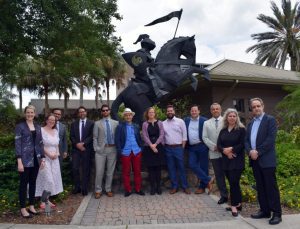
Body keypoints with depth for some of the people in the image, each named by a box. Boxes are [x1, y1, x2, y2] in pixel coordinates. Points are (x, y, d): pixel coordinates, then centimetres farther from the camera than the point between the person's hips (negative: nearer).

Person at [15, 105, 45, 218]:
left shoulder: (38, 127, 10)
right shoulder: (20, 126, -5)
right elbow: (17, 144, -10)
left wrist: (43, 158, 6)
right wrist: (19, 161, -16)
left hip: (36, 159, 5)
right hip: (25, 159, -5)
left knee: (33, 182, 12)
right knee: (24, 183, 3)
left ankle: (32, 206, 23)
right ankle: (23, 209, 14)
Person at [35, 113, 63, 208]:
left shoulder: (55, 131, 11)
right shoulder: (42, 130, -9)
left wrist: (56, 153, 0)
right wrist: (49, 154, -14)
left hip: (54, 158, 7)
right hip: (45, 158, -6)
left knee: (53, 179, 6)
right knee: (47, 179, -7)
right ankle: (44, 201, 4)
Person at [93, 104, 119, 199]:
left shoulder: (116, 123, 6)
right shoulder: (97, 123, 4)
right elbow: (95, 137, 3)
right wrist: (96, 148, -5)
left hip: (112, 149, 1)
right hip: (101, 150, -1)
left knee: (110, 171, 9)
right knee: (99, 171, 2)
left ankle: (108, 189, 23)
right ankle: (98, 190, 16)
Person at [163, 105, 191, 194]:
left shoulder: (180, 121, -1)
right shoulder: (163, 123, 6)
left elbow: (184, 135, -2)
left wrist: (182, 147, -5)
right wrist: (164, 147, 1)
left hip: (178, 147, -2)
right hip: (168, 148, 2)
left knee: (181, 167, 4)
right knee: (171, 168, 8)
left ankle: (185, 187, 15)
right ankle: (174, 186, 19)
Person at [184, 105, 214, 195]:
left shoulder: (204, 120, -4)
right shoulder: (186, 120, 9)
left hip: (202, 146, -4)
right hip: (191, 147, 4)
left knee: (203, 166, 3)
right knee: (192, 165, -6)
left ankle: (202, 186, 17)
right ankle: (208, 180, 6)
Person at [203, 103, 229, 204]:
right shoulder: (206, 123, 10)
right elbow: (204, 137, 4)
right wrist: (214, 146, -8)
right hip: (214, 153, 2)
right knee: (219, 175, 8)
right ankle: (224, 196, 18)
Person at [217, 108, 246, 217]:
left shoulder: (241, 129, -3)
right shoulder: (223, 130, 11)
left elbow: (242, 144, -10)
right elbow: (219, 145, 3)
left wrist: (231, 149, -17)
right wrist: (225, 151, -14)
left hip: (237, 160, -5)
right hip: (226, 160, 5)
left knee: (234, 182, -6)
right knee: (233, 183, 11)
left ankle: (234, 205, 4)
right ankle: (238, 203, 23)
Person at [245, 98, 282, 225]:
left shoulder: (270, 120, -4)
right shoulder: (251, 123, 16)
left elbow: (270, 139, -14)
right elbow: (246, 140, 12)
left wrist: (258, 152, -16)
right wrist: (250, 151, -7)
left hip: (266, 159, -6)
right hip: (254, 160, 6)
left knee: (271, 187, -1)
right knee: (260, 187, 12)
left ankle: (277, 214, 9)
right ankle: (264, 210, 23)